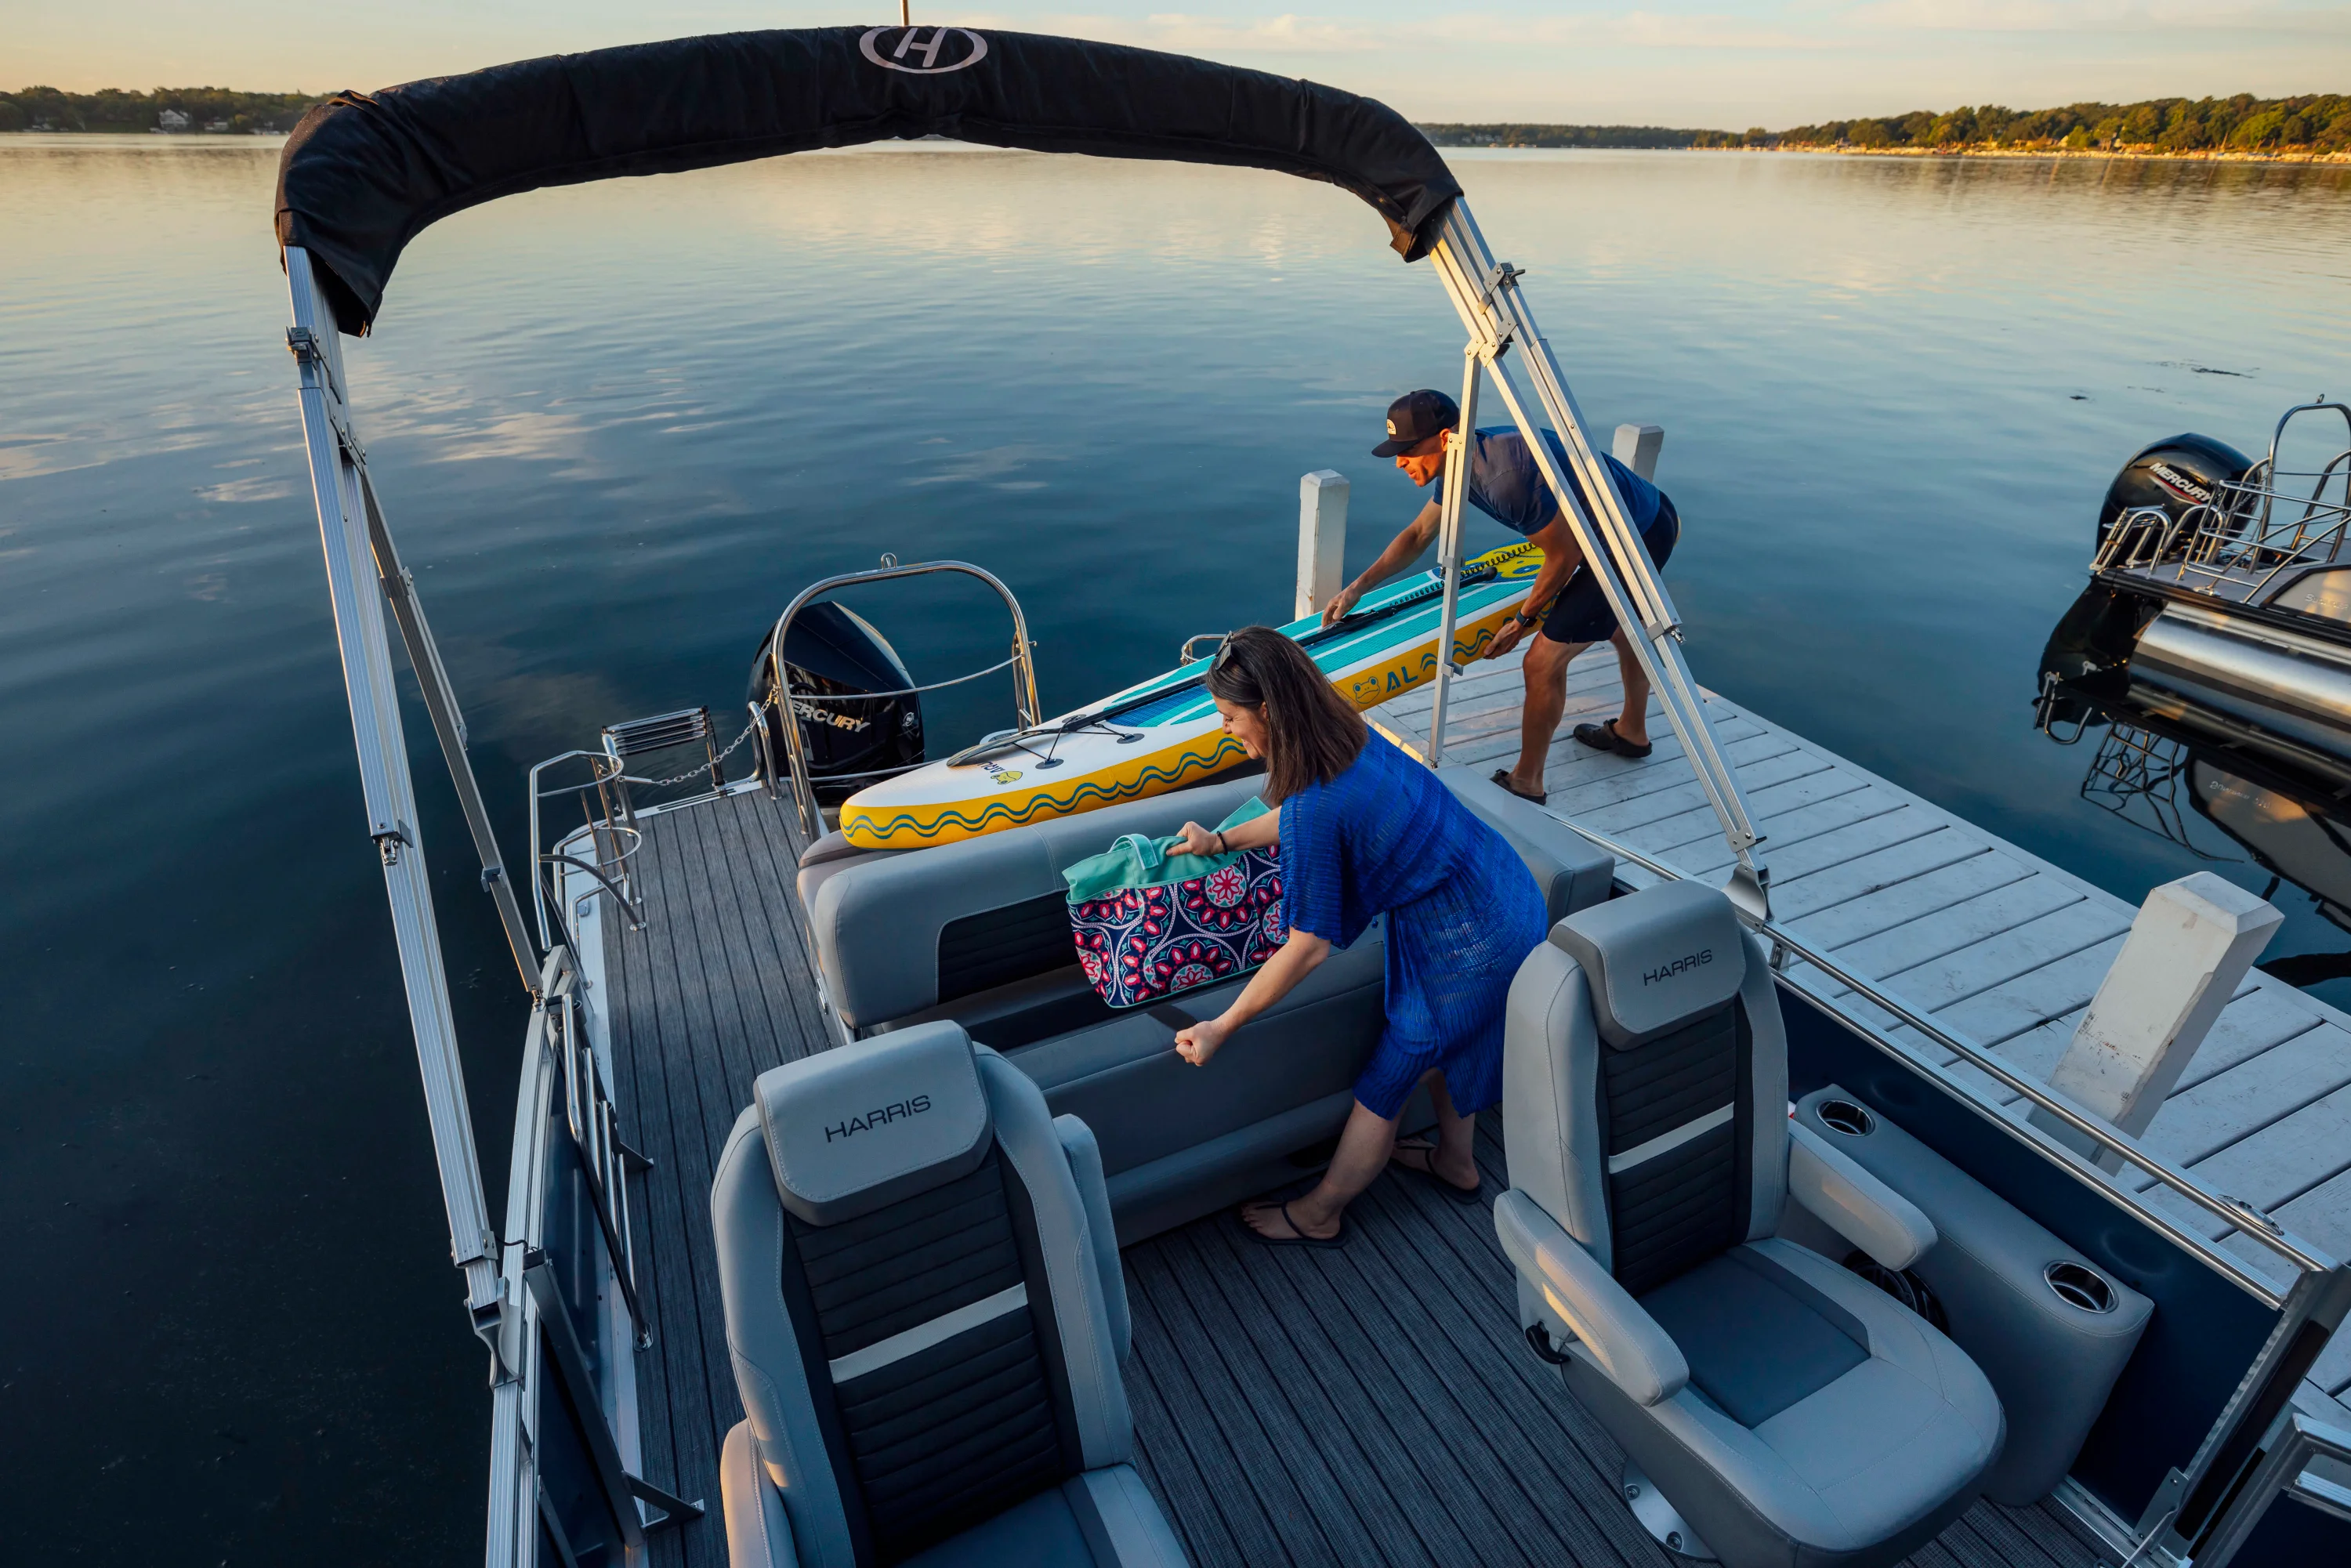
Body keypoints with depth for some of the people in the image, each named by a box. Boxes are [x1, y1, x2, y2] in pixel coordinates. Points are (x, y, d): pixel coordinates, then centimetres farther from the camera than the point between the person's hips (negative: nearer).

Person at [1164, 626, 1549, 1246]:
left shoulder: (1317, 809, -30)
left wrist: (1220, 1028, -14)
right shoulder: (1351, 736, -3)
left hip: (1469, 948, -9)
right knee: (1441, 1044, 32)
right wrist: (1222, 841, 24)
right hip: (1509, 896, 9)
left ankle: (1318, 1217, 33)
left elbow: (1308, 948, -23)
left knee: (1383, 1088, 11)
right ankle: (1455, 1163, 56)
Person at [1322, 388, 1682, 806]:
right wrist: (1357, 588, 6)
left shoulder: (1506, 477, -32)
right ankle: (1632, 733, 56)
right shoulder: (1467, 459, -2)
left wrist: (1524, 620, -8)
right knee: (1621, 623, 32)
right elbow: (1418, 535, 11)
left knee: (1544, 661, -8)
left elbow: (1566, 556, -22)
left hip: (1640, 539, -10)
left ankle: (1525, 784, 9)